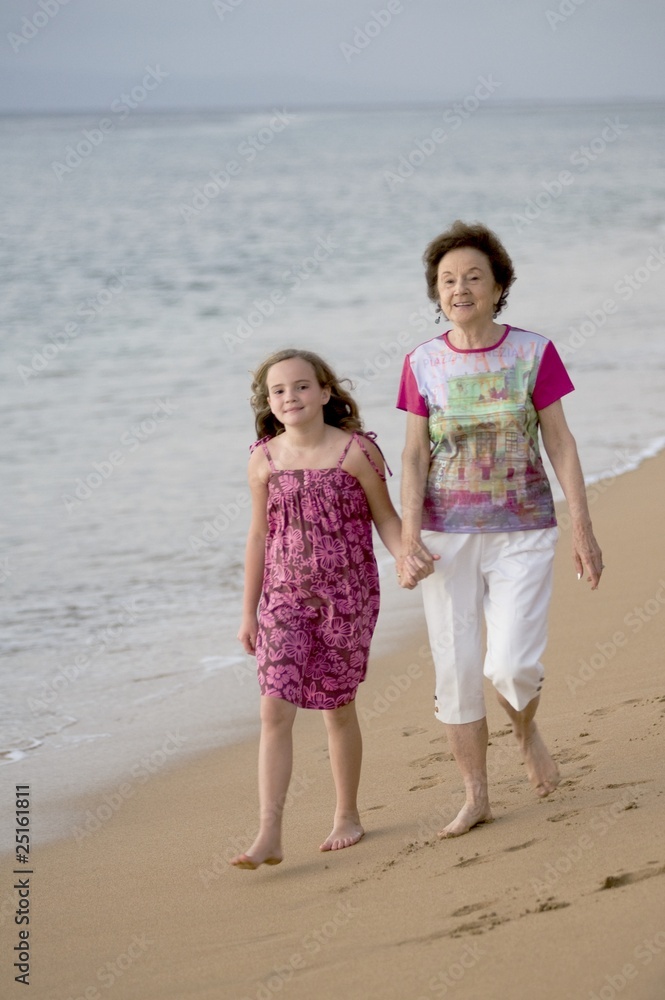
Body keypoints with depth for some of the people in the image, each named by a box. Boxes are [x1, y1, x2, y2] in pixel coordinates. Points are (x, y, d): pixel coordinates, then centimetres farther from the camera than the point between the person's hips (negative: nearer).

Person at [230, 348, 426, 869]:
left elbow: (384, 516, 2)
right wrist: (248, 610, 12)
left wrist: (406, 556, -18)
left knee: (338, 707, 8)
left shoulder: (356, 451, -7)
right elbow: (260, 535, 10)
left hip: (347, 595, -2)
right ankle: (269, 835, -11)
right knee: (275, 709, -9)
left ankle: (348, 816, 28)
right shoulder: (264, 460, 1)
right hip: (284, 597, 2)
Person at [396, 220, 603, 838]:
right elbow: (415, 453, 3)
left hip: (521, 532, -2)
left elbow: (560, 443, 1)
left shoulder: (533, 353, -2)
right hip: (447, 536, 2)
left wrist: (582, 529, -3)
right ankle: (475, 798, 17)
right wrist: (409, 526, -11)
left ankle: (526, 731, 23)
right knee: (455, 670, 2)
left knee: (511, 666, -13)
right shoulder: (423, 364, 2)